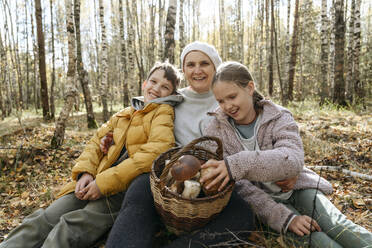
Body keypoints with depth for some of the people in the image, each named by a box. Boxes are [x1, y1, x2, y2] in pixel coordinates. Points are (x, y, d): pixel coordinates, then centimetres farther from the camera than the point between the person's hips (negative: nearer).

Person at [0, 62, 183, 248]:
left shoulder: (164, 112, -1)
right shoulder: (122, 115, 21)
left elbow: (155, 152, -16)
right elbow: (96, 142, 17)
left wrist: (105, 182, -17)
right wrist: (85, 173, -5)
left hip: (126, 187, -6)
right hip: (95, 182, 6)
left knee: (71, 226, -23)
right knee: (44, 219, -9)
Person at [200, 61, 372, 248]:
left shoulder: (279, 117, -8)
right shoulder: (215, 132, -10)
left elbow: (292, 160, -29)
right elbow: (239, 188, -16)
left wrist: (240, 164, -45)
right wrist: (284, 218, -26)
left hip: (296, 188, 2)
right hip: (262, 201, -2)